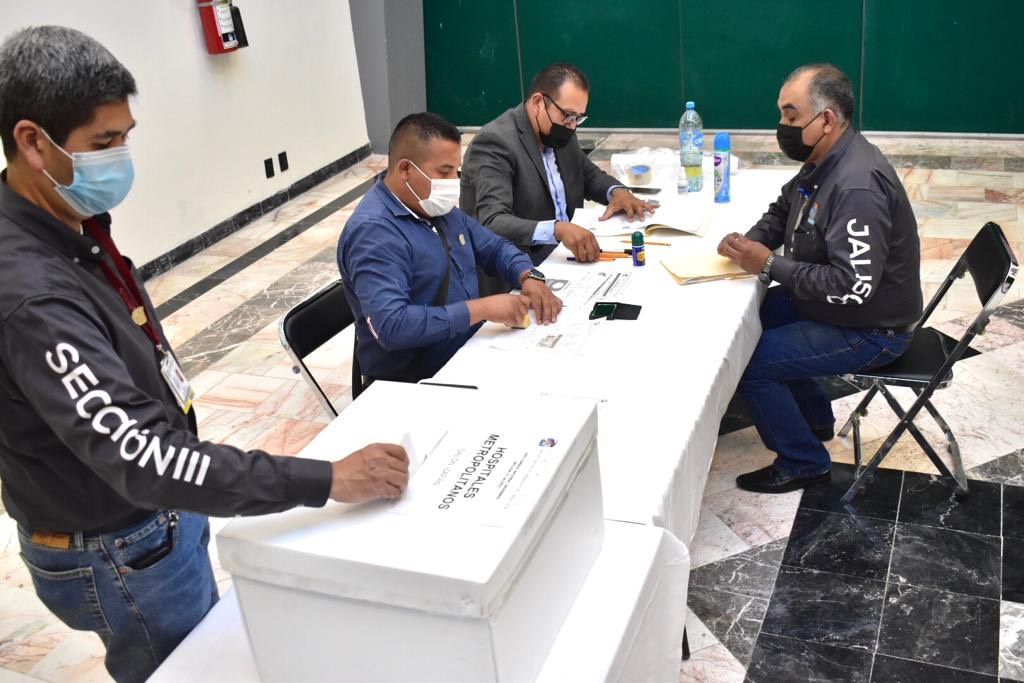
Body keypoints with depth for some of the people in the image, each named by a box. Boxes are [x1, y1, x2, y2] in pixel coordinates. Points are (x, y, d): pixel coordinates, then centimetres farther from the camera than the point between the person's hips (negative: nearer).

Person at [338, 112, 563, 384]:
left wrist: (529, 277, -4)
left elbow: (494, 248, 17)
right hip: (417, 385, -8)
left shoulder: (437, 207, 8)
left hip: (471, 351, 9)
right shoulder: (373, 232, -21)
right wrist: (481, 308, -29)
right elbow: (391, 326, -31)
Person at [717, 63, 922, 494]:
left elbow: (853, 287, -35)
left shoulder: (856, 187, -32)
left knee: (748, 362, -14)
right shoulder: (823, 159, -1)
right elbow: (784, 210, 15)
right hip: (831, 298, 10)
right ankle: (815, 418, 34)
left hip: (871, 329, -10)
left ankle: (804, 463, 7)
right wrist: (753, 240, -7)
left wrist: (769, 265, -28)